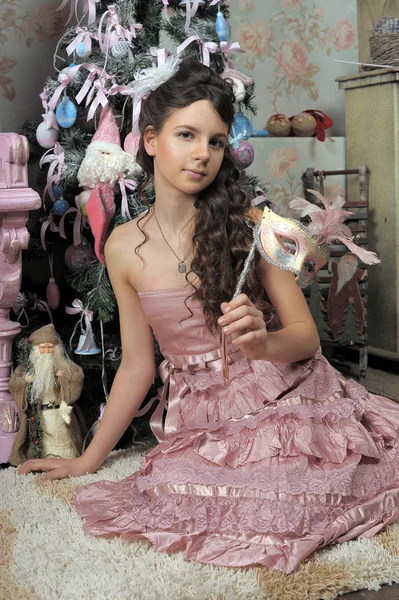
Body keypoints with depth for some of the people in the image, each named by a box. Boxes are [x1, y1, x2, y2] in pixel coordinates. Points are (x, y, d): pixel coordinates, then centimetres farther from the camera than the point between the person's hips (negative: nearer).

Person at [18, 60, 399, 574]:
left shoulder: (248, 223, -5)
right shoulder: (124, 248, 1)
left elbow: (306, 333, -2)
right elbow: (137, 365, 8)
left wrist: (263, 342, -26)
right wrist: (87, 460, 13)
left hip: (281, 397, -1)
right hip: (198, 417, 2)